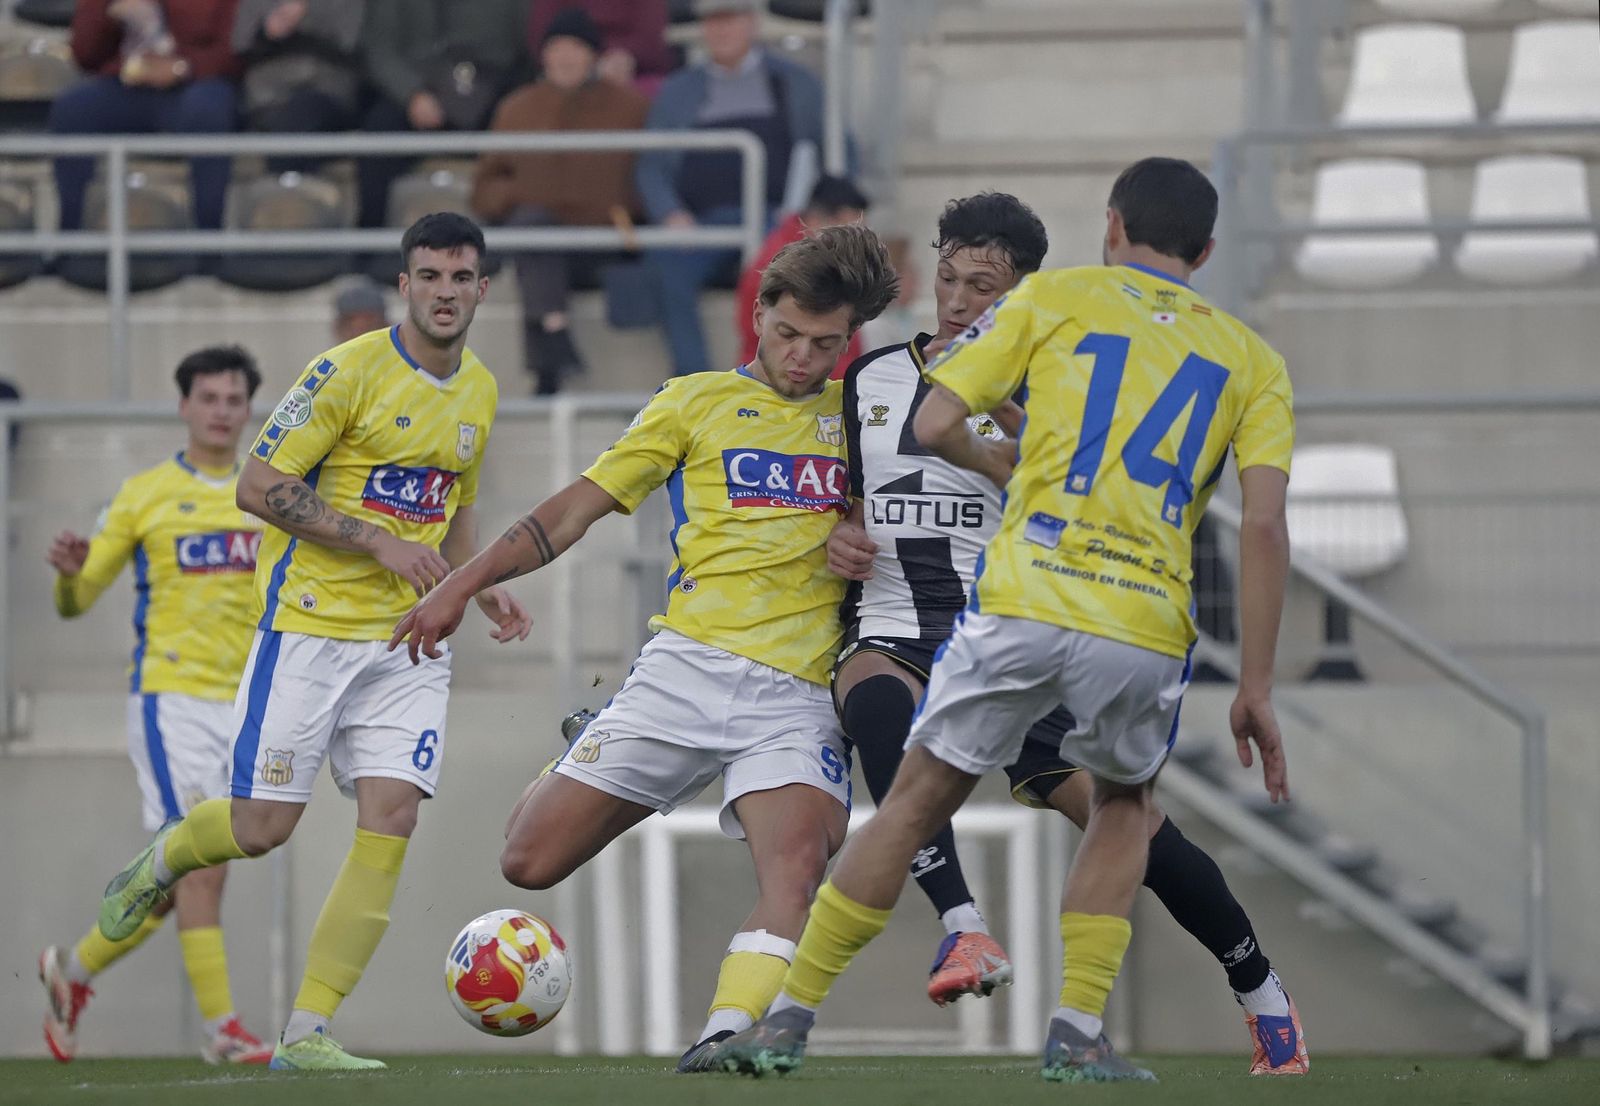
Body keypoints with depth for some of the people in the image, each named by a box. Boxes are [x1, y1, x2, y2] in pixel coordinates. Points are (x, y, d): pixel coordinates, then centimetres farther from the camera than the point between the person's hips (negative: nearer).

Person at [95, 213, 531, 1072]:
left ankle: (307, 1032, -7)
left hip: (407, 640, 5)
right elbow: (258, 487, -13)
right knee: (262, 826, -5)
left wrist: (477, 588, 7)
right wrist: (378, 542, -18)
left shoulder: (479, 392, 11)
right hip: (310, 622, -5)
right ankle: (156, 865, 31)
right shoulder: (349, 372, -11)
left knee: (391, 817, -10)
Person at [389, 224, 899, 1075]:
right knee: (529, 862, 0)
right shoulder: (697, 403, 12)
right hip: (688, 666, 1)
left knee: (795, 866, -30)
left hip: (797, 696, 0)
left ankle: (729, 1035, -42)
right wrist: (463, 584, 4)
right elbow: (577, 508, 12)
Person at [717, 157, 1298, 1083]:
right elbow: (1265, 527, 5)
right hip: (1149, 632, 1)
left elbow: (934, 425, 8)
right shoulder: (1252, 361, 16)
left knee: (919, 799, 14)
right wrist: (1256, 688, 7)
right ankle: (1079, 1034, 12)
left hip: (1023, 602, -1)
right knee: (1125, 807, 27)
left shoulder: (1050, 298, 13)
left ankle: (790, 1018, 13)